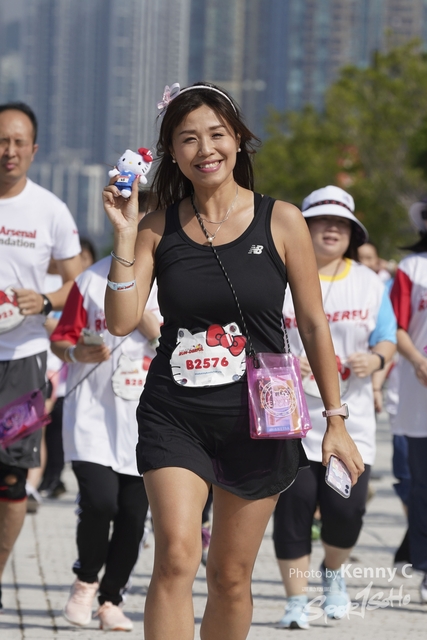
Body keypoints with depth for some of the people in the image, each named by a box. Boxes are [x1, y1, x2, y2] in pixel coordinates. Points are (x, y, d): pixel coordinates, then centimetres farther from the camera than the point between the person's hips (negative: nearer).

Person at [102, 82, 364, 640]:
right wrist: (125, 235, -11)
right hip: (173, 416, 0)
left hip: (257, 420, 0)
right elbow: (120, 322, -4)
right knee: (176, 556, -18)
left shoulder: (281, 222, 0)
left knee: (231, 576, 8)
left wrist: (335, 420, 4)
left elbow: (314, 326, 4)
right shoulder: (158, 228, 3)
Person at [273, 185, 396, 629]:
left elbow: (387, 339, 13)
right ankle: (296, 603, 5)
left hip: (349, 421, 1)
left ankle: (333, 571, 26)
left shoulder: (368, 284, 9)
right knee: (293, 510, -6)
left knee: (346, 509, -7)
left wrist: (376, 358, -10)